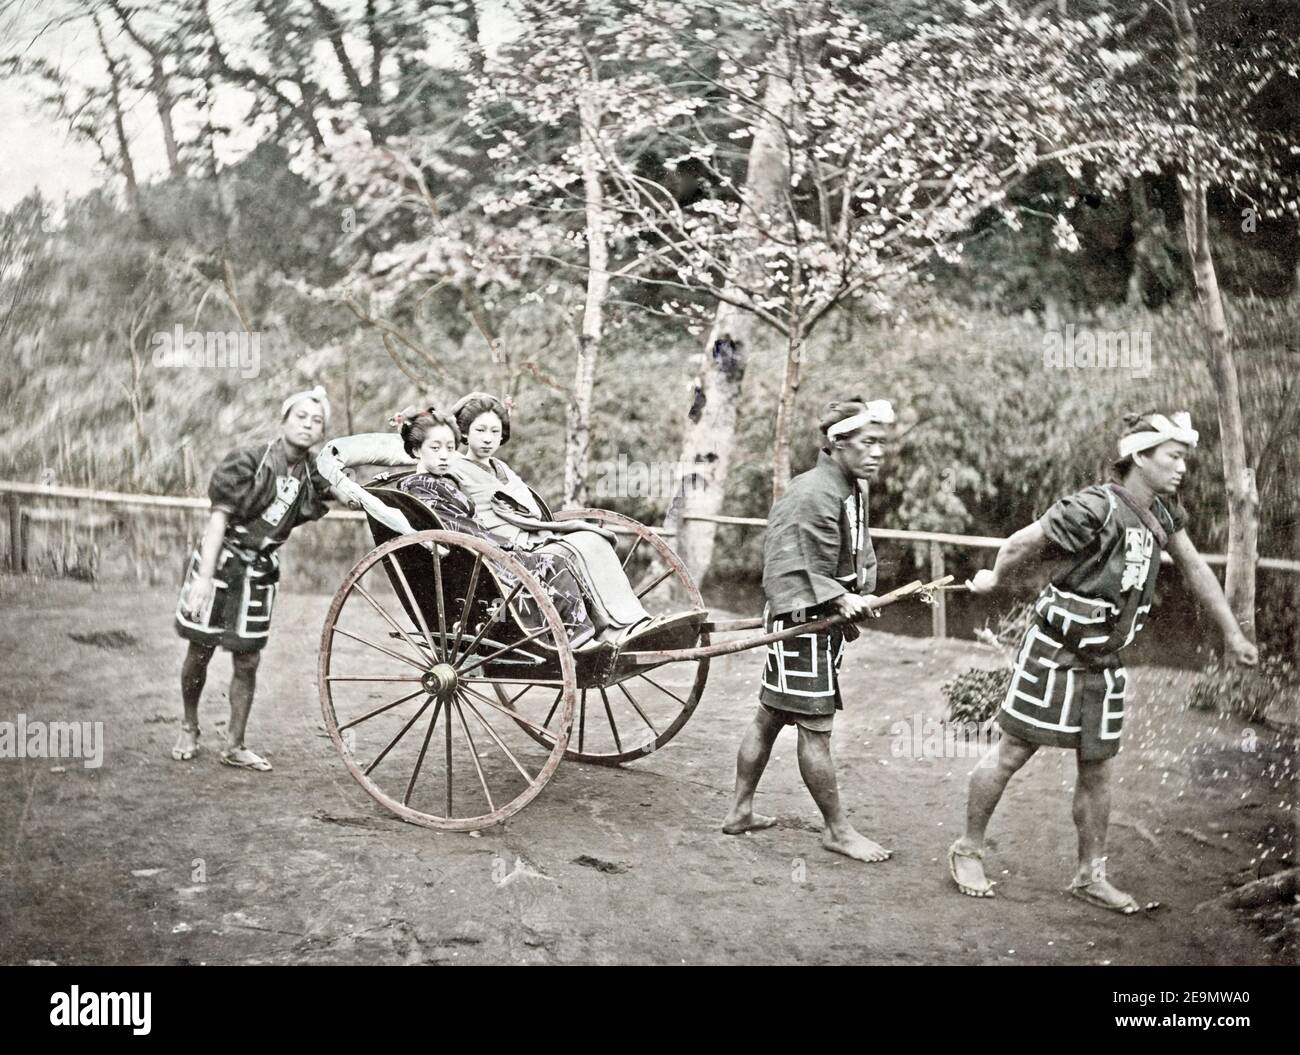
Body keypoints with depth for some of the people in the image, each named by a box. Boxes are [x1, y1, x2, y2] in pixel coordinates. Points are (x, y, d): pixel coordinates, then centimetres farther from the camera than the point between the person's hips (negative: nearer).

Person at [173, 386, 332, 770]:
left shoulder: (312, 479, 0)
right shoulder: (248, 462, -14)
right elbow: (219, 518, -16)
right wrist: (204, 577, -23)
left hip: (259, 573, 4)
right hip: (219, 562, -4)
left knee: (247, 661, 4)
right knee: (199, 653, 7)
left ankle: (234, 745, 15)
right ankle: (189, 729, 28)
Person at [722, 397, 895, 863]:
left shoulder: (852, 490, 12)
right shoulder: (815, 494, -20)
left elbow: (859, 557, 18)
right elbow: (800, 572, -21)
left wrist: (854, 601, 7)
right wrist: (842, 599, -27)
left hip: (824, 616, 10)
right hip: (802, 619, -10)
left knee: (770, 715, 16)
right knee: (815, 728, -1)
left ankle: (740, 812, 25)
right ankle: (838, 830, 8)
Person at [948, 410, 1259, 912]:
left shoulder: (1162, 512, 2)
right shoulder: (1094, 508, -24)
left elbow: (1194, 568, 13)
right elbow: (1021, 544, -16)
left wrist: (1232, 633, 15)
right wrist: (994, 582, 3)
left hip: (1104, 663, 7)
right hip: (1053, 655, -7)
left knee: (1097, 769, 10)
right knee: (1011, 754, 2)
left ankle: (1090, 875, 21)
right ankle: (968, 850, 18)